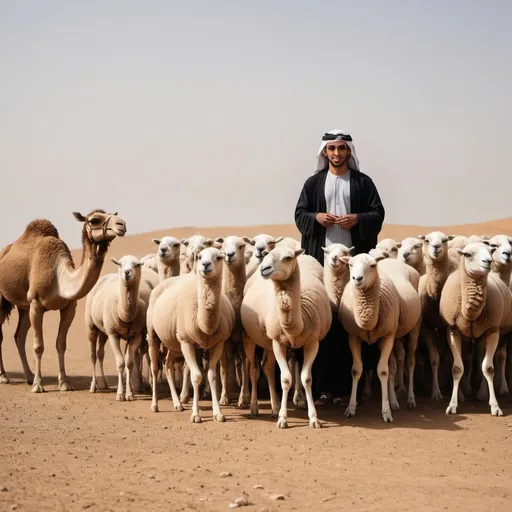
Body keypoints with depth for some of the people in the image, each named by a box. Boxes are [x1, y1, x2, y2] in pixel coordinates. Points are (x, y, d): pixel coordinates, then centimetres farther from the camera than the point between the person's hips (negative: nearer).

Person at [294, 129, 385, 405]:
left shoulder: (363, 182, 8)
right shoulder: (314, 182, 11)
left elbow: (378, 213, 5)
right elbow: (299, 214, 10)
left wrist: (358, 219, -13)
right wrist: (316, 217, -9)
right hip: (321, 257, 1)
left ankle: (345, 383, 5)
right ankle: (322, 385, 0)